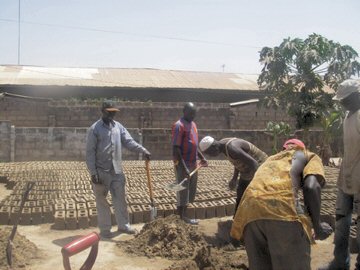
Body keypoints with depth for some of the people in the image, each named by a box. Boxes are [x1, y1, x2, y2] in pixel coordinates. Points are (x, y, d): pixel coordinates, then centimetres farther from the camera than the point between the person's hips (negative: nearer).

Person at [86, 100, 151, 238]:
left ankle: (123, 225, 25)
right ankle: (105, 229, 17)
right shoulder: (94, 129, -8)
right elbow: (90, 152, -10)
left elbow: (129, 141, -1)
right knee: (102, 201, 6)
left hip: (117, 171, 5)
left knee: (120, 198, 12)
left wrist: (143, 150, -17)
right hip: (101, 171, -5)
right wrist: (93, 172, -15)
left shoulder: (118, 127, 7)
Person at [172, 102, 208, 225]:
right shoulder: (179, 126, -15)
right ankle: (181, 217, 10)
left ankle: (184, 214, 24)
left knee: (190, 190, 14)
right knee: (183, 190, 0)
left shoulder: (193, 124, 12)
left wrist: (202, 158, 14)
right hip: (183, 164, -8)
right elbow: (176, 149, -19)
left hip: (193, 164, 9)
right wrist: (183, 167, -23)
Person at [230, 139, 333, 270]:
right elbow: (311, 186, 5)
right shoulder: (310, 156, 26)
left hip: (250, 212, 5)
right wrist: (317, 227, 13)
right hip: (282, 207, -5)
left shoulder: (270, 159, 41)